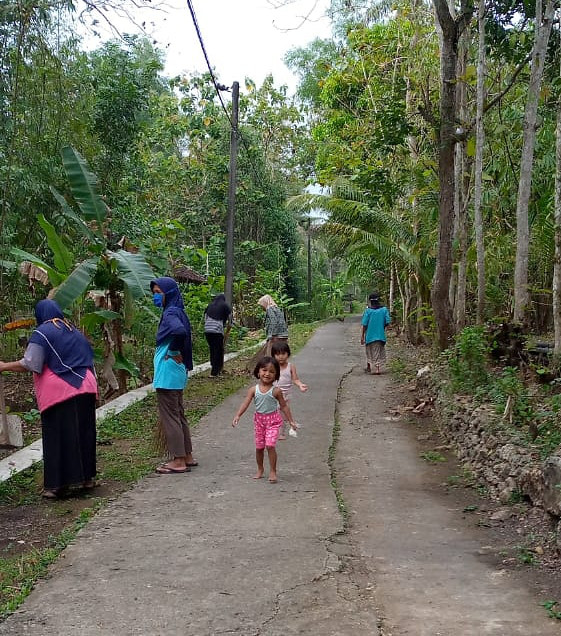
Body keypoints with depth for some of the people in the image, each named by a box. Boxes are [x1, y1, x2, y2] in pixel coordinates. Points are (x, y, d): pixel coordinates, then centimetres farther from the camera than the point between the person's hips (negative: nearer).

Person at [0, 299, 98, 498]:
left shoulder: (42, 333, -4)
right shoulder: (76, 332, 16)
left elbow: (29, 364, -9)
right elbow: (89, 361, 20)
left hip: (59, 393, -6)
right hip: (85, 390, 6)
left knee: (57, 438, -1)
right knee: (83, 433, 13)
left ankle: (57, 484, -1)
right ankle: (87, 476, 19)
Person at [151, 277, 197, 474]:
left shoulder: (170, 313, -16)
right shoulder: (177, 312, 12)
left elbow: (180, 331, -36)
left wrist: (173, 352, -21)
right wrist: (179, 354, 9)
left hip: (167, 372, -10)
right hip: (177, 372, 10)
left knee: (169, 416, -2)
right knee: (178, 415, 16)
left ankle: (178, 461, 4)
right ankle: (187, 457, 24)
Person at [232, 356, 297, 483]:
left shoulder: (276, 391, -10)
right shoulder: (254, 390, -5)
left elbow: (284, 406, -2)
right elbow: (245, 403, -10)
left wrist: (291, 421, -1)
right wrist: (237, 416, -24)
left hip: (273, 420, -3)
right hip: (259, 420, 3)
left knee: (270, 445, -15)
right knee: (259, 447, 12)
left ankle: (272, 471, -2)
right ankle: (260, 469, 31)